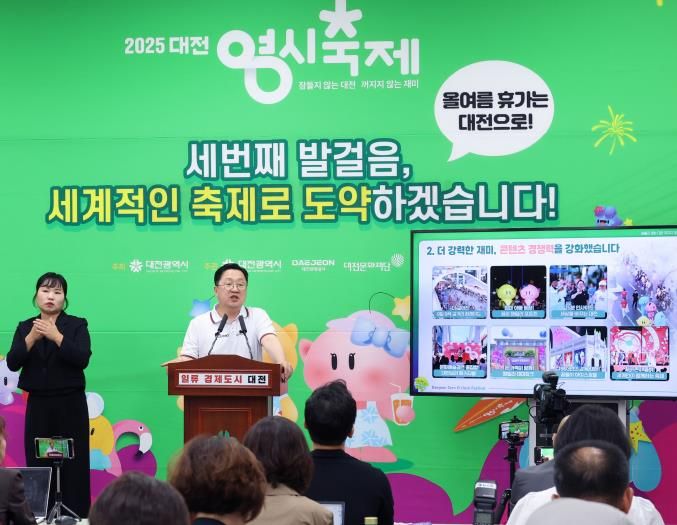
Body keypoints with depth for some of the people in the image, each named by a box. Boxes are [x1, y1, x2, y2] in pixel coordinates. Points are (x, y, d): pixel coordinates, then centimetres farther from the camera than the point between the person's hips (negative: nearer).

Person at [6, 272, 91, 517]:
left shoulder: (77, 325, 0)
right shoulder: (25, 327, 8)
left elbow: (82, 359, -13)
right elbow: (12, 363, -3)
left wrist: (56, 336, -24)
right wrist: (31, 338, -18)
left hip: (70, 404, -2)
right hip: (38, 405, 2)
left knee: (73, 466, -5)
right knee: (38, 466, -1)